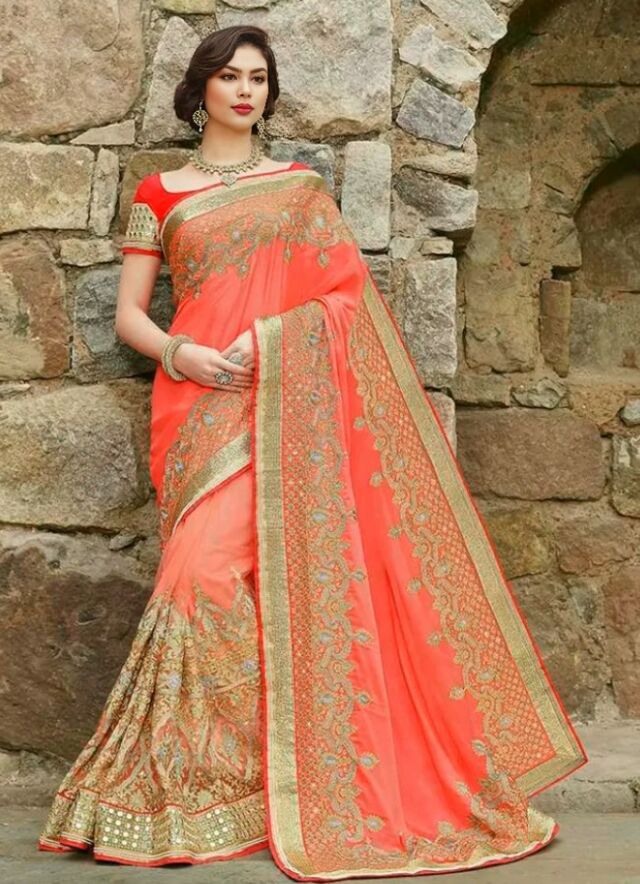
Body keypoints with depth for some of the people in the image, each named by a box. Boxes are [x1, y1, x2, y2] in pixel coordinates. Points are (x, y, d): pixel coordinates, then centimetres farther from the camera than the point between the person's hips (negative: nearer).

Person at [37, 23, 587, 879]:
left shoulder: (304, 187, 16)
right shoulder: (160, 195, 13)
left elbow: (343, 294, 7)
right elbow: (129, 313, 9)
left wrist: (262, 340, -10)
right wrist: (184, 354, -11)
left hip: (292, 407, 1)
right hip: (203, 402, 0)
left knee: (291, 575, -9)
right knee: (210, 568, -13)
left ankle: (308, 775, 2)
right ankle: (183, 792, -4)